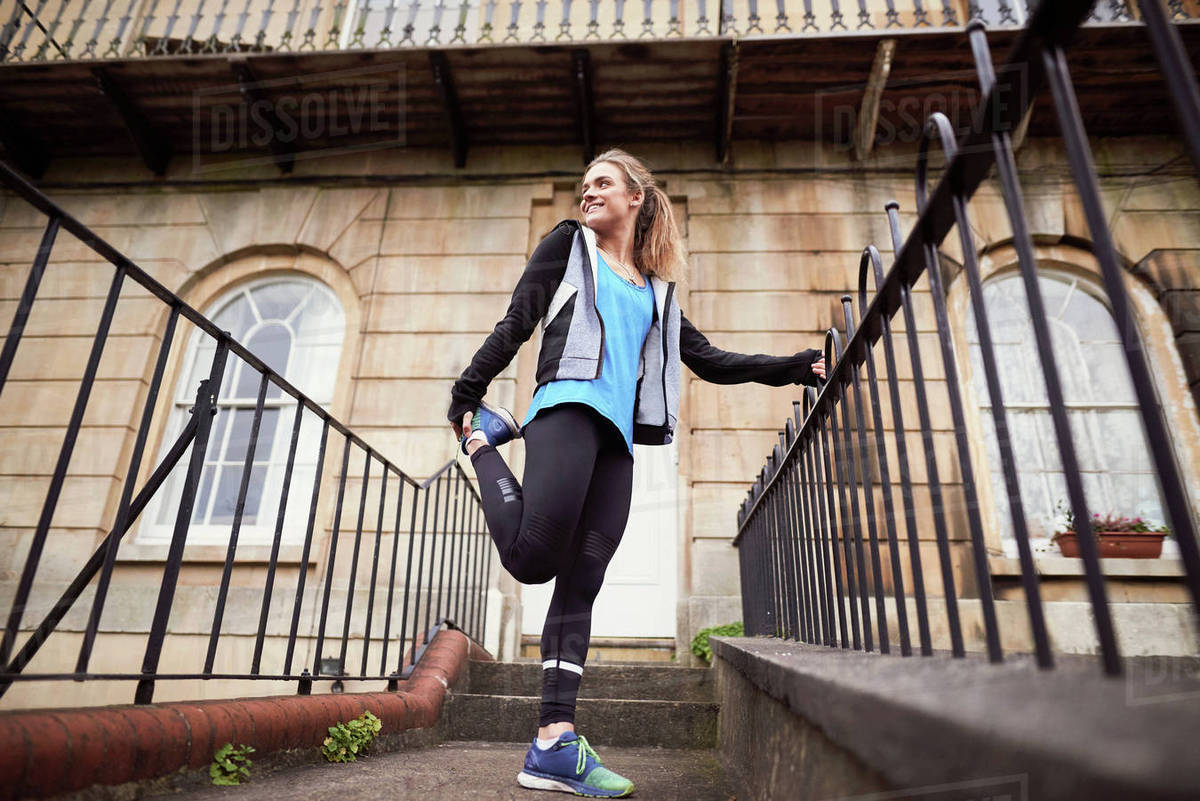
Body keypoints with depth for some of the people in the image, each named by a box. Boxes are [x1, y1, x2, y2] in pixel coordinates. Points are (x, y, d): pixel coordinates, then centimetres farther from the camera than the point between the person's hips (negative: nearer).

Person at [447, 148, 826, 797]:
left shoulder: (658, 288, 27)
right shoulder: (568, 244, 18)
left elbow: (709, 360, 25)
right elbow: (516, 324, 10)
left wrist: (795, 367, 20)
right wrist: (465, 396, 4)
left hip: (617, 435, 4)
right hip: (569, 405, -4)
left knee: (580, 584, -4)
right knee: (532, 556, -23)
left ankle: (554, 744, -4)